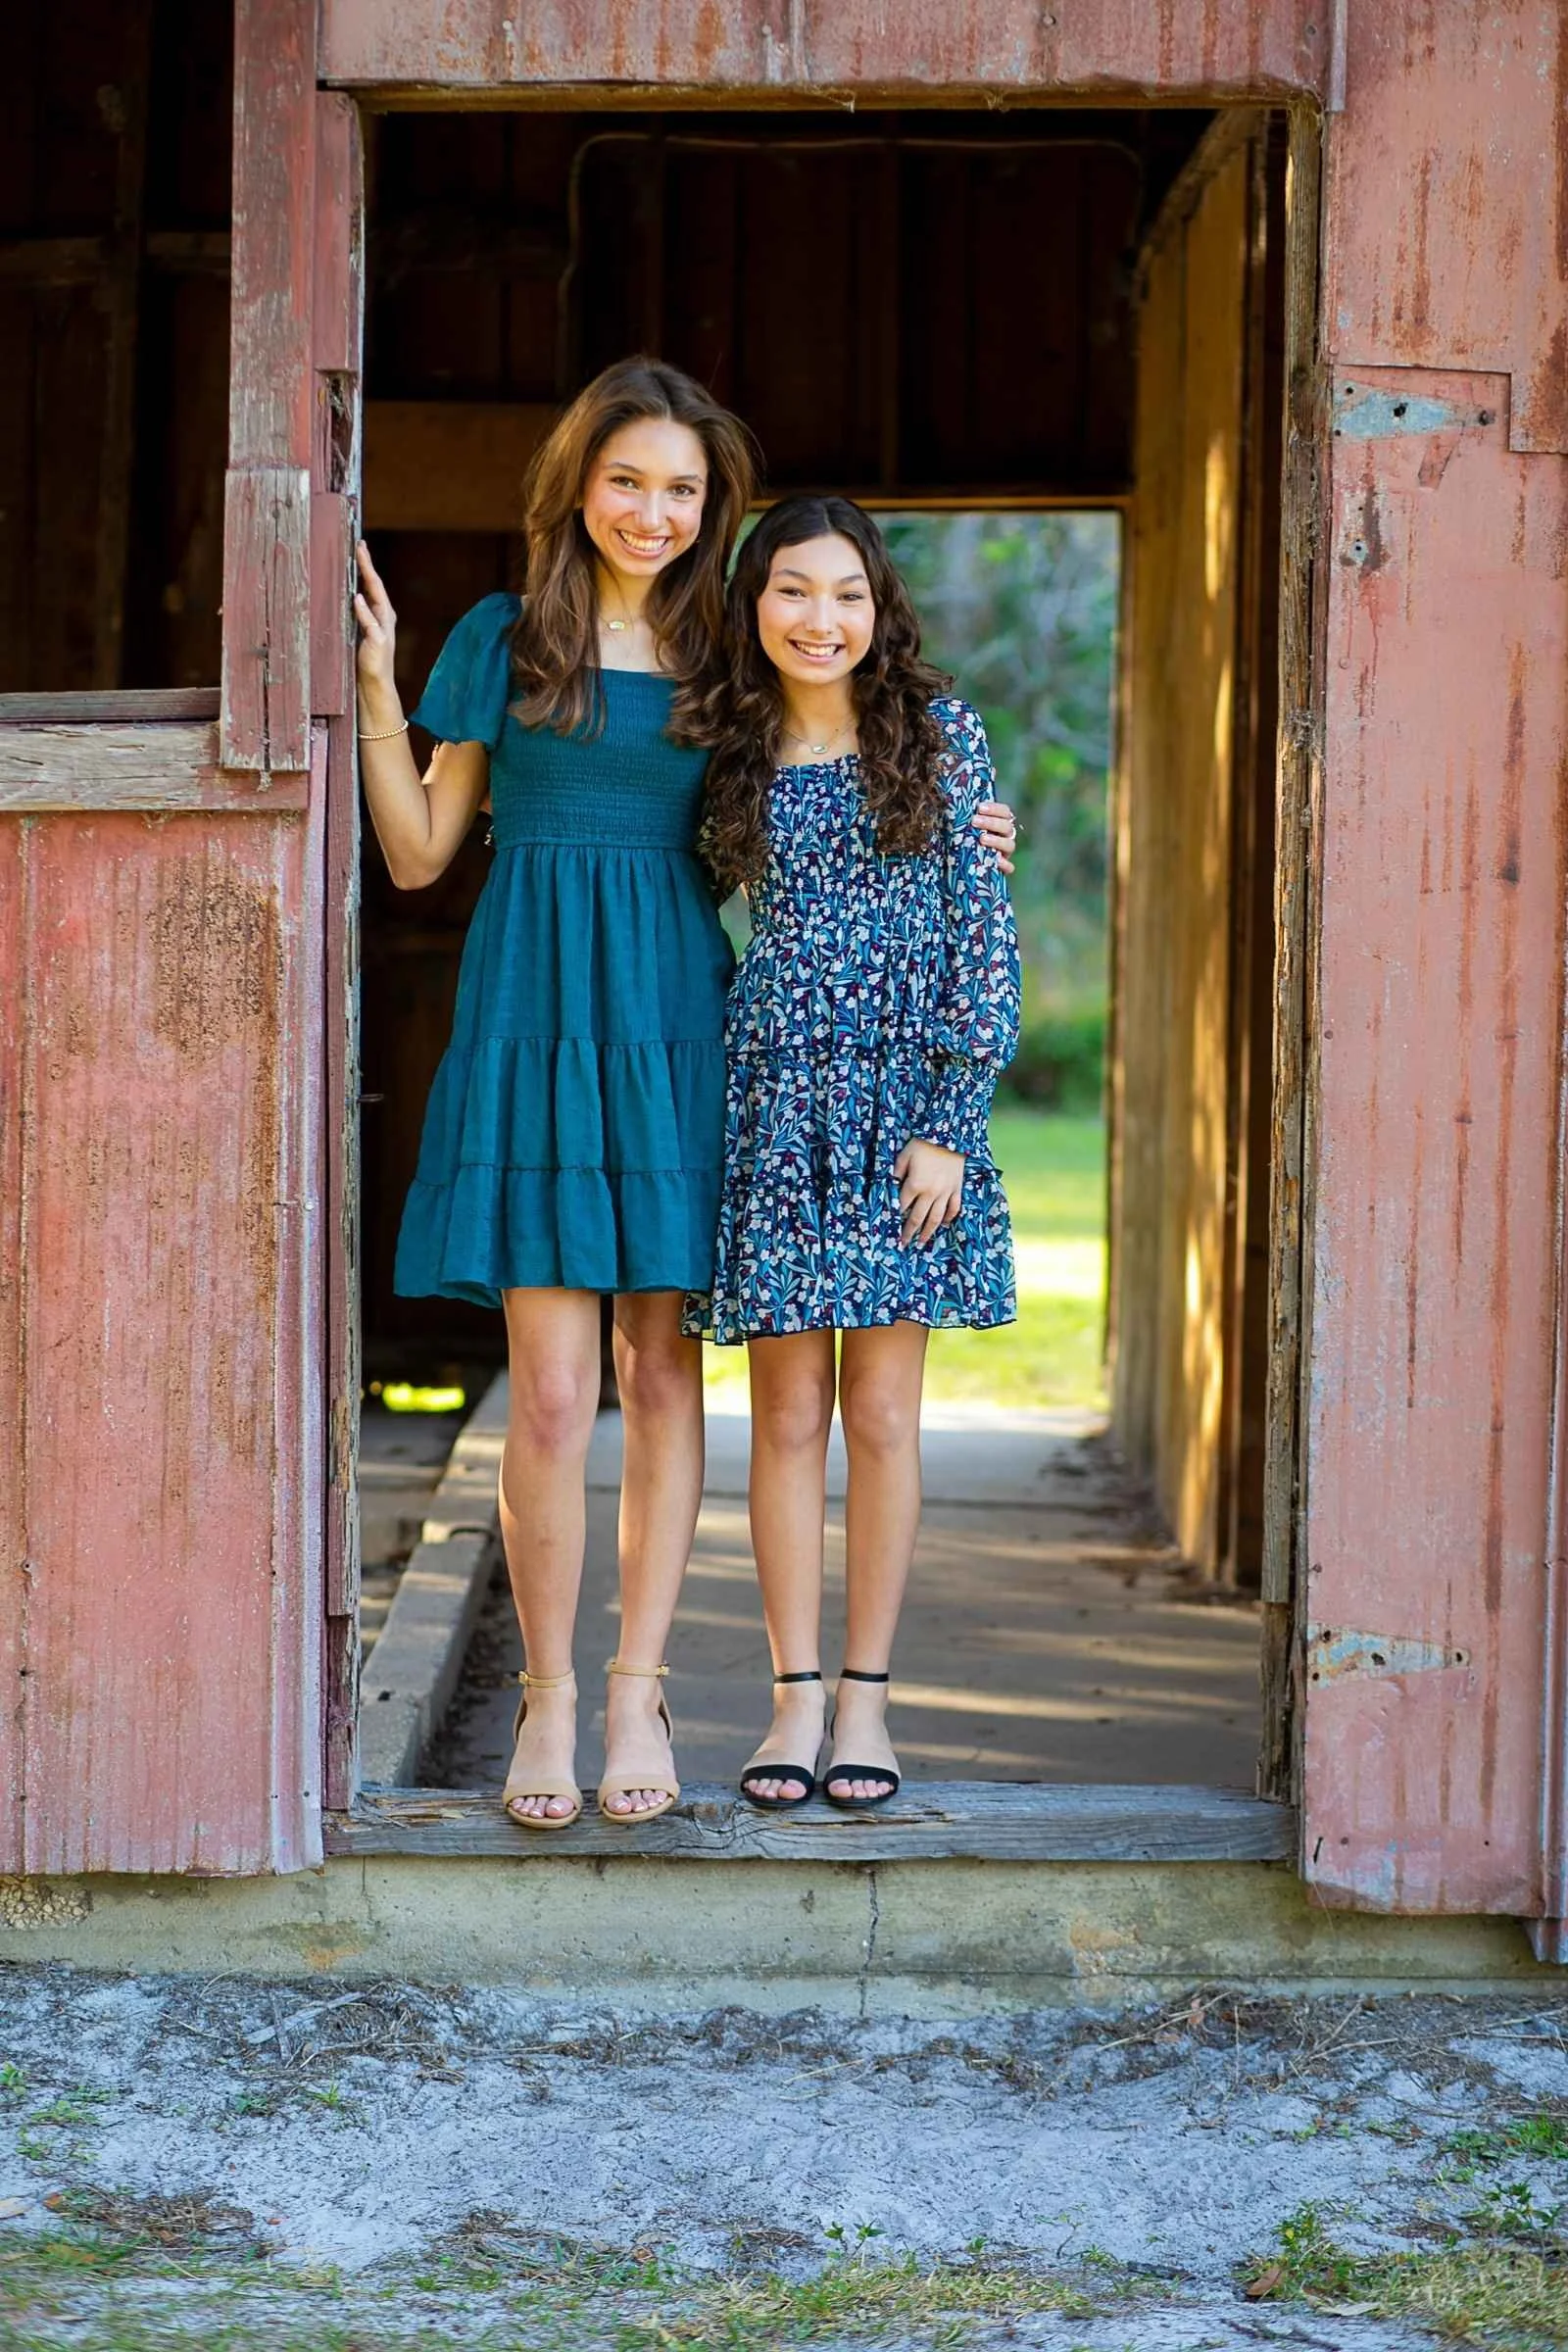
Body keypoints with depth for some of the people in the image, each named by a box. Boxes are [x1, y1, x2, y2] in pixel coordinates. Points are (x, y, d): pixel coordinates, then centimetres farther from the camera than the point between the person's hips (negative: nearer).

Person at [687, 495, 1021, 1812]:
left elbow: (985, 933, -3)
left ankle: (867, 1700, 11)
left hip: (906, 1099, -2)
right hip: (774, 1097, 2)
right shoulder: (737, 754, 7)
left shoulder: (939, 734, 0)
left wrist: (951, 1122, -9)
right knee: (788, 1415, 3)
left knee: (881, 1415, 2)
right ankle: (797, 1696, 10)